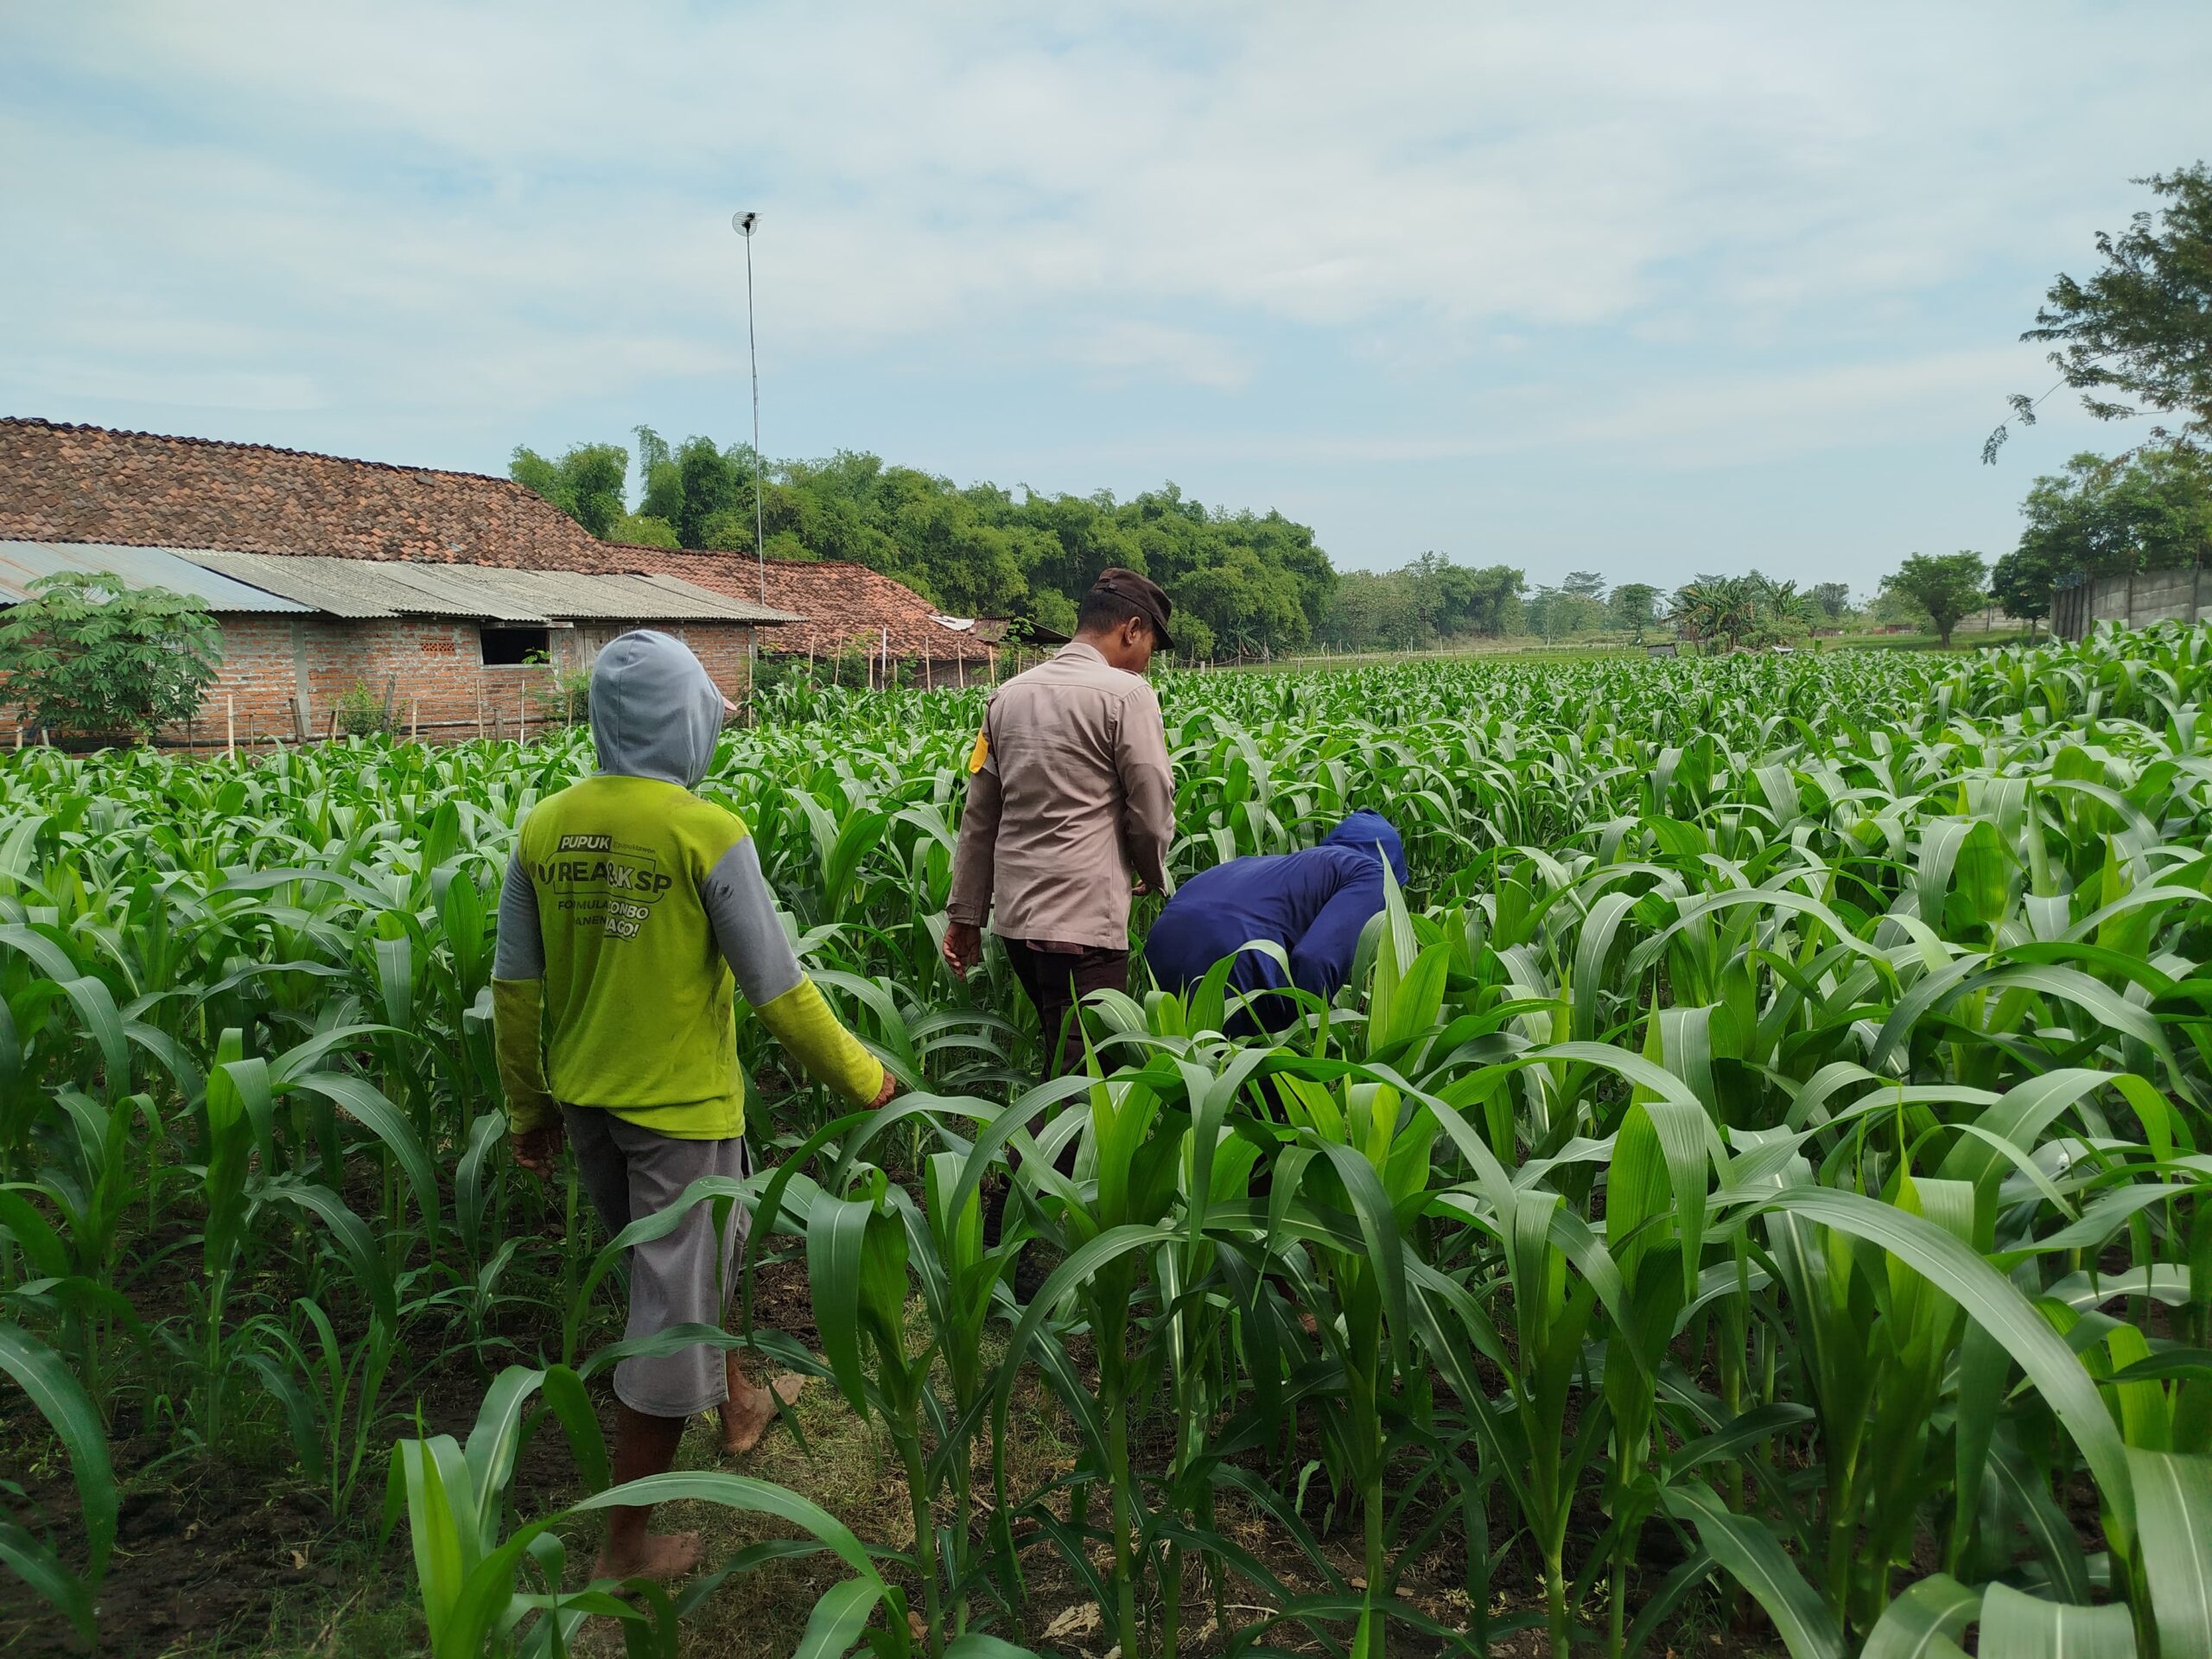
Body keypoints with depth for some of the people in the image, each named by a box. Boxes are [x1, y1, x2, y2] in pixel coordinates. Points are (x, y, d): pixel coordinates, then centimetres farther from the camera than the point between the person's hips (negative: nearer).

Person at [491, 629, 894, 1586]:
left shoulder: (543, 828, -3)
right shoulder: (708, 833, -19)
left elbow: (515, 989, 3)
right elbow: (779, 992, -17)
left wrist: (529, 1108, 16)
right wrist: (862, 1080, -3)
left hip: (585, 1101, 7)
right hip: (680, 1105, -6)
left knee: (685, 1255, 27)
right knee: (673, 1305, 7)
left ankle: (738, 1401, 50)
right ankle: (626, 1544, 19)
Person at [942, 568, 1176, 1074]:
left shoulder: (1008, 695, 10)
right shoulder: (1126, 694, -8)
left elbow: (979, 816, 12)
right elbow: (1152, 815, -7)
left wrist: (965, 913, 17)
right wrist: (1156, 879, 14)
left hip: (1015, 916, 7)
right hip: (1085, 919, -7)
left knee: (1059, 1058, 21)